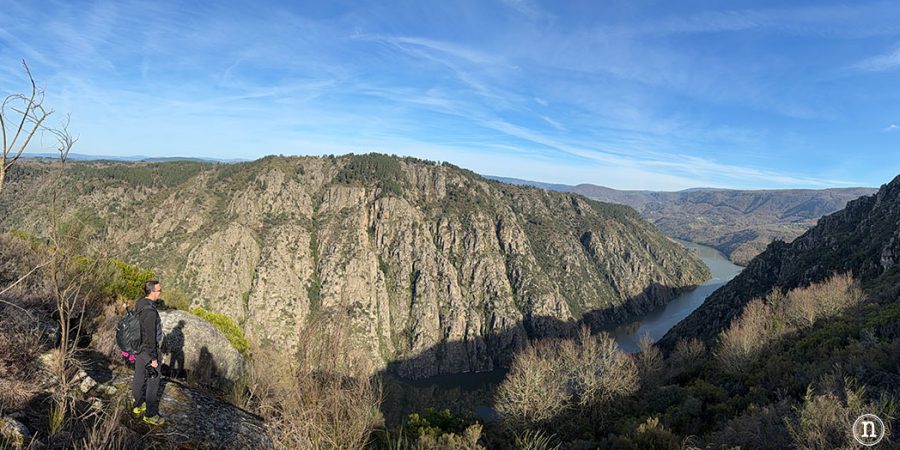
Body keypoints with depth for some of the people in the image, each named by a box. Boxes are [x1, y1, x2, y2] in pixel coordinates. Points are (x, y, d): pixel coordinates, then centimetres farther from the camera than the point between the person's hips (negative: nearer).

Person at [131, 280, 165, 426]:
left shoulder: (140, 304, -1)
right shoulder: (149, 311, -31)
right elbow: (150, 337, -26)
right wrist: (153, 358, -18)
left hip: (138, 347, 9)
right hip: (148, 351, -9)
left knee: (139, 378, 23)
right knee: (153, 382, 5)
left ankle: (138, 405, 41)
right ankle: (150, 414, 18)